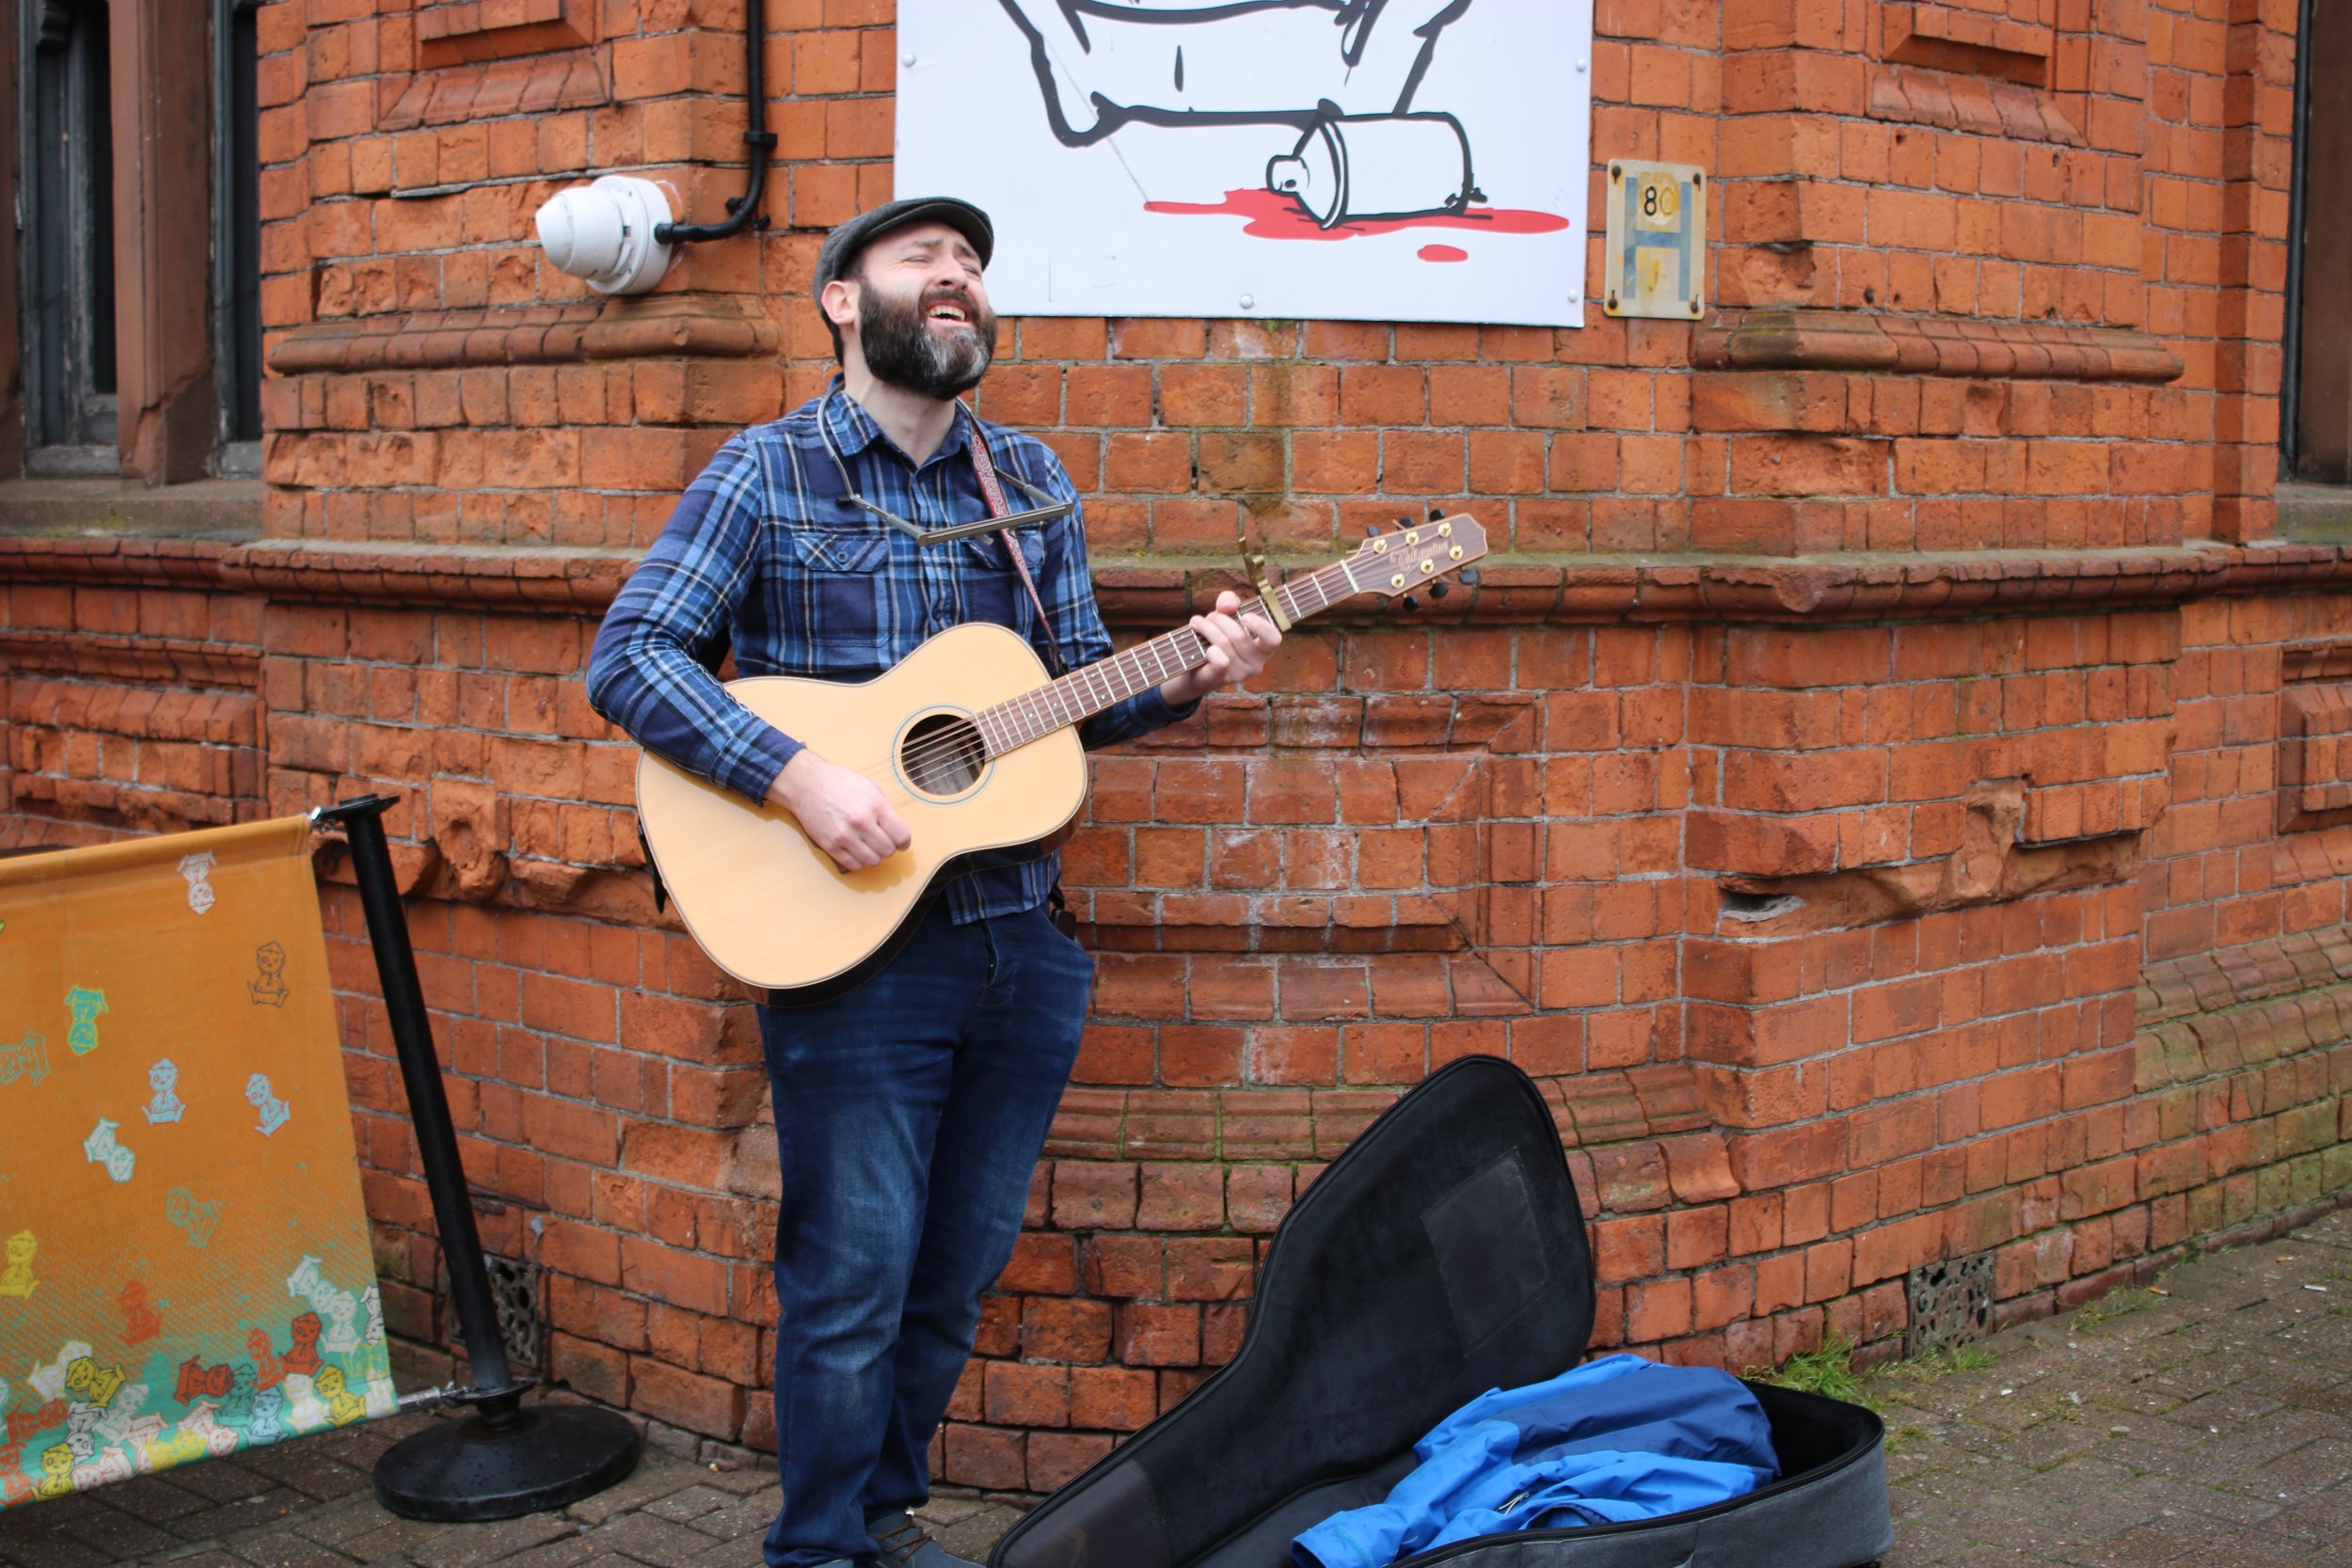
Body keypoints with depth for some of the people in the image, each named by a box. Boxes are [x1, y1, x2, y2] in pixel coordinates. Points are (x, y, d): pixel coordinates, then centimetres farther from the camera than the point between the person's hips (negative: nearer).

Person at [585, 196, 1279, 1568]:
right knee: (852, 1281, 1)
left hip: (1022, 941, 5)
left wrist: (1190, 678, -6)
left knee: (958, 1274, 14)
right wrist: (798, 775, -22)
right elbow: (630, 657, -10)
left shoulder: (1029, 478, 12)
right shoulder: (769, 473, -3)